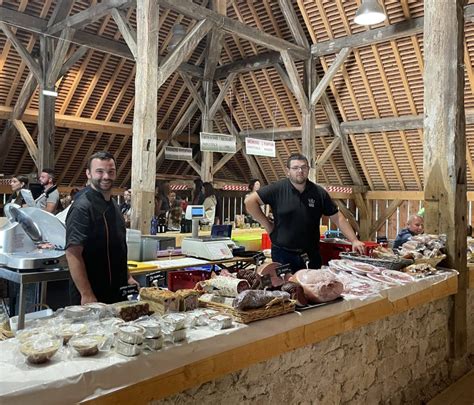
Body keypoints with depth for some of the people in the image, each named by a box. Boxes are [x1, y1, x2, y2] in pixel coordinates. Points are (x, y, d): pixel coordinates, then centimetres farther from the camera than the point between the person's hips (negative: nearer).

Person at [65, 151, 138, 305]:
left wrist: (127, 277, 16)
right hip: (92, 296, -8)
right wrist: (87, 295, -25)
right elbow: (73, 253, -23)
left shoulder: (113, 204, 10)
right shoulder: (82, 207, -18)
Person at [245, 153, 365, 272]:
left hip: (311, 254, 3)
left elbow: (337, 217, 5)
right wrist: (266, 224, -7)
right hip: (283, 254, -2)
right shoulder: (278, 189, -7)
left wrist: (354, 240, -1)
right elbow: (250, 201, -7)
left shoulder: (319, 192, 1)